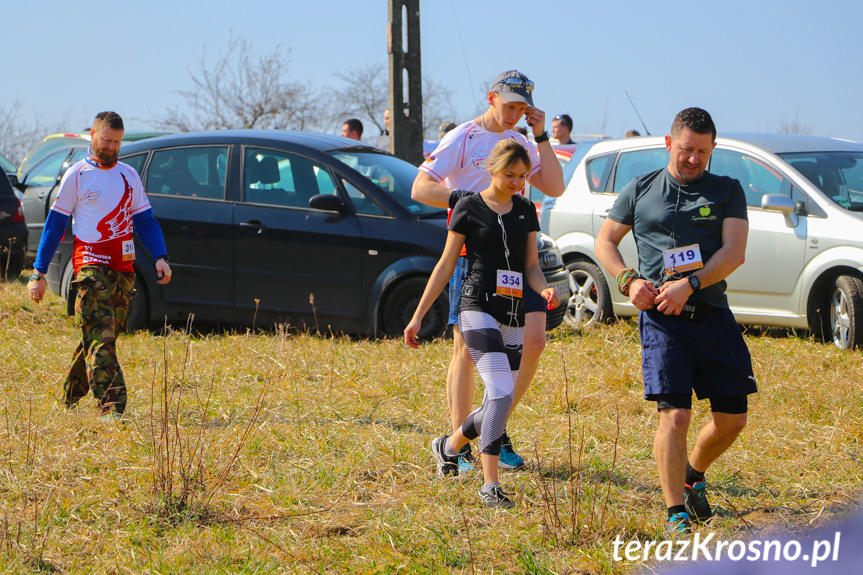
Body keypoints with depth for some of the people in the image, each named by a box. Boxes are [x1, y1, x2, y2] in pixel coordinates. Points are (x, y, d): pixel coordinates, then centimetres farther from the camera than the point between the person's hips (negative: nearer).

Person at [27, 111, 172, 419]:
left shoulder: (129, 176, 15)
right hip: (91, 264, -5)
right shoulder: (76, 176, 2)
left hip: (123, 267, 5)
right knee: (100, 336, -15)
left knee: (102, 335, 8)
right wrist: (38, 273, 2)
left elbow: (145, 220, 18)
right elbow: (55, 223, 4)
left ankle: (69, 397, 23)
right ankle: (111, 406, -24)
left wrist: (160, 258, 2)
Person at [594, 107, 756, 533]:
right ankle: (676, 514, -7)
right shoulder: (641, 190, 11)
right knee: (674, 415, -14)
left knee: (732, 418, 4)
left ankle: (693, 475, 33)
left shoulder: (727, 191, 10)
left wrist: (689, 284, -15)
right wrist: (629, 280, -2)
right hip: (661, 318, -2)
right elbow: (604, 242, 17)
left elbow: (734, 252, -2)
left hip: (712, 314, 2)